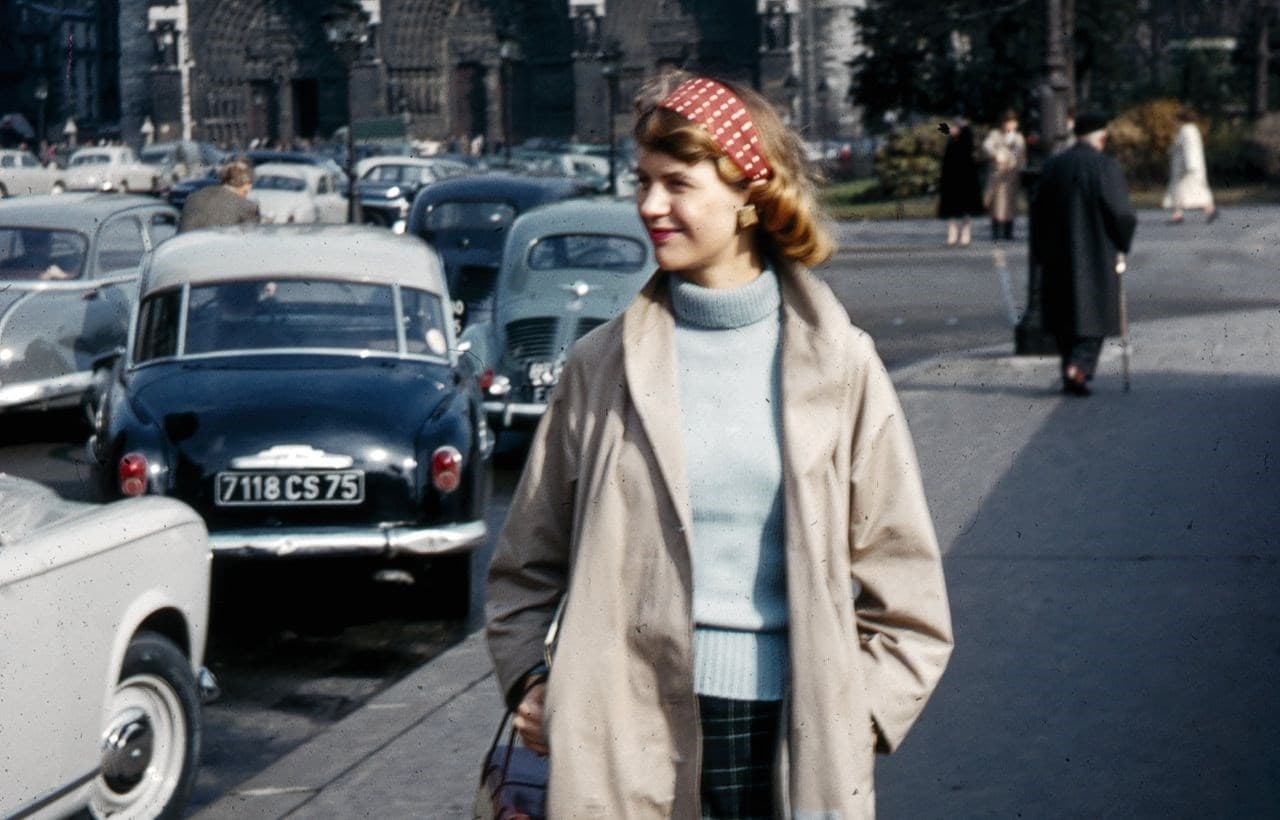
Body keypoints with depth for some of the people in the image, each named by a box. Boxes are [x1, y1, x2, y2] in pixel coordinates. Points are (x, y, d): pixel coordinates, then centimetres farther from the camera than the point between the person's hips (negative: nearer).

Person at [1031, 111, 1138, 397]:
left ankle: (1070, 374, 16)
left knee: (1065, 315, 15)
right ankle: (1079, 367, -15)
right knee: (1094, 312, 4)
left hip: (1059, 256, 4)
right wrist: (1123, 241, 5)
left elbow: (1038, 211, 5)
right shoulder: (1106, 167, -12)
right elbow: (1122, 213, -13)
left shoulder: (1053, 166, 2)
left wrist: (1042, 253, 12)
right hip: (1097, 255, -4)